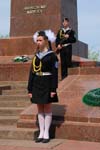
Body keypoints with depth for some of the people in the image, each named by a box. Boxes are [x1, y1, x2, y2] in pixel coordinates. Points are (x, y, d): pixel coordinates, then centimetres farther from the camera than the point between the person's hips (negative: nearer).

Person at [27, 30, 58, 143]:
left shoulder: (52, 56, -5)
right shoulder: (36, 56, 10)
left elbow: (54, 73, -9)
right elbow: (32, 73, 9)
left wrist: (53, 89, -15)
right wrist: (30, 89, 4)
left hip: (47, 85, -5)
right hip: (37, 85, 5)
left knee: (47, 109, 2)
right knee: (40, 110, 9)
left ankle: (46, 134, 9)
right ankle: (41, 133, 15)